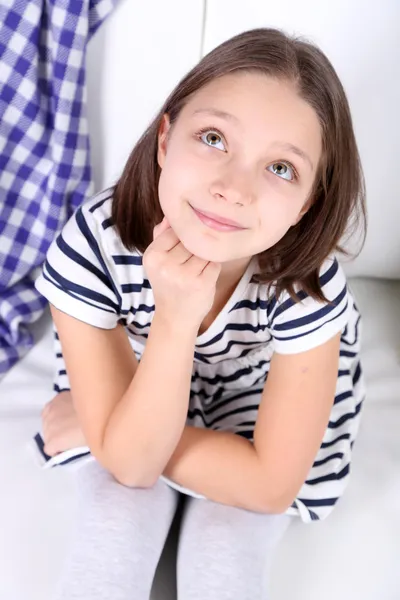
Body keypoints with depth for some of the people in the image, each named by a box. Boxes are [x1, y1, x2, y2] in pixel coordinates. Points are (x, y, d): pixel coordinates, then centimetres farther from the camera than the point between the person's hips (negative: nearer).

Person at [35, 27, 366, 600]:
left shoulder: (307, 284, -33)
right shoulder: (91, 245, -32)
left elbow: (270, 484, -25)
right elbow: (131, 460, -28)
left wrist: (94, 430, -23)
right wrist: (175, 317, -45)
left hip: (251, 417, 0)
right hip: (133, 415, 0)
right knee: (111, 545, -23)